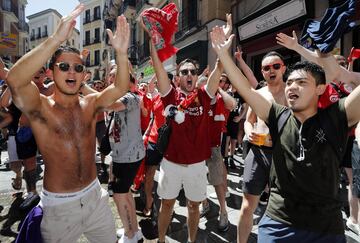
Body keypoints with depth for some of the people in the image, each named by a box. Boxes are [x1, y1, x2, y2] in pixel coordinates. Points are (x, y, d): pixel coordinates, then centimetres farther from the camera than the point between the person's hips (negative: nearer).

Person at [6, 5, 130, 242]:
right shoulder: (41, 107, -12)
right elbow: (15, 80, -32)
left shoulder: (90, 104, -1)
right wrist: (56, 39, -41)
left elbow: (121, 87, -14)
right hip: (59, 204, -3)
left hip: (94, 194, 4)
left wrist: (121, 53, -29)